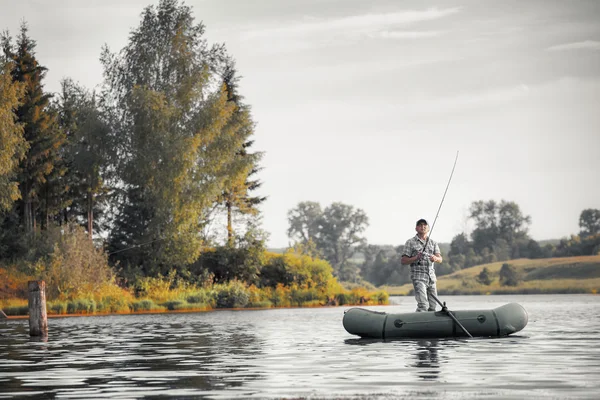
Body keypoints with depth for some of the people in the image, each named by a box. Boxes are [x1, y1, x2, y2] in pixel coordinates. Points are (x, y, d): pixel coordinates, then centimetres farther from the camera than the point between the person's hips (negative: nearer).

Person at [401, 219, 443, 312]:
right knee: (423, 305, -19)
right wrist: (416, 258, -15)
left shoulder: (433, 243, 15)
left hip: (431, 277, 5)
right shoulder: (411, 242, 4)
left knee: (432, 307, 4)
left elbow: (440, 259, 2)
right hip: (419, 277, -5)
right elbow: (403, 261, 1)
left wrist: (435, 258, -22)